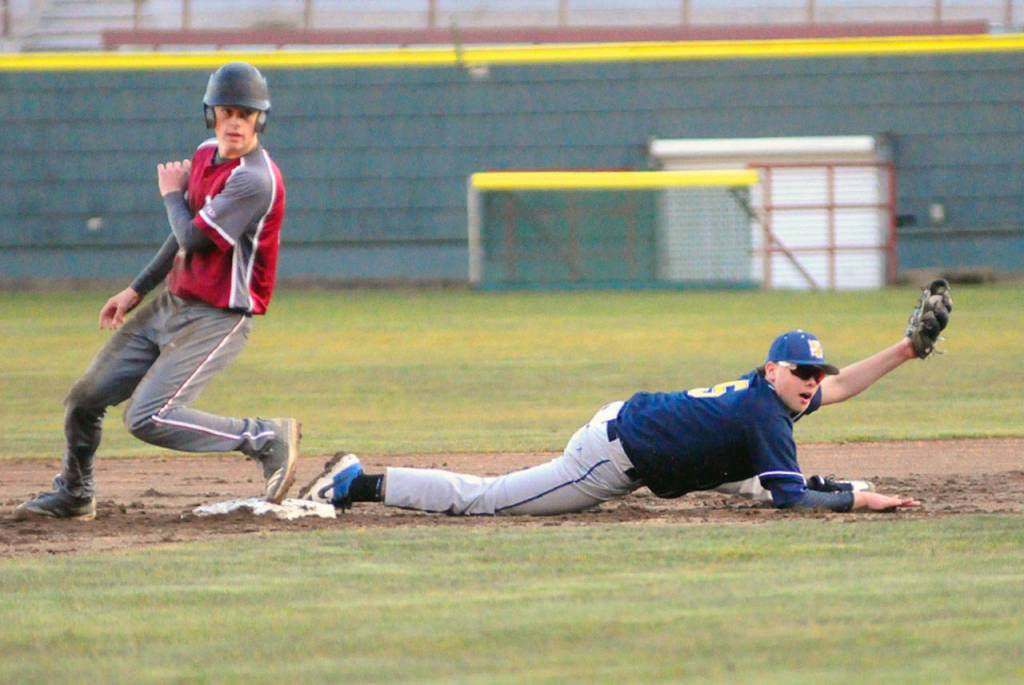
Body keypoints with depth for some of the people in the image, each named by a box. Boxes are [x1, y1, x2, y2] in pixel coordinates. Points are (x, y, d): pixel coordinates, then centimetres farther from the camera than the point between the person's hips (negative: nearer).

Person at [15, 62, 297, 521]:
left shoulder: (256, 179, -22)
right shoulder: (206, 156, 7)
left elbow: (194, 238, -23)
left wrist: (172, 194, -6)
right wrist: (136, 291, 16)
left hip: (217, 318, -9)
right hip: (170, 306, 9)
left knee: (148, 418, -21)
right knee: (85, 398, 11)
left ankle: (267, 438, -10)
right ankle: (73, 495, 32)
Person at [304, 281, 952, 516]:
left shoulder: (775, 391, 3)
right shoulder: (765, 411, -22)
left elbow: (838, 386, 16)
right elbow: (791, 501, -24)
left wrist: (907, 348, 10)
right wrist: (857, 500, -22)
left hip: (625, 419, 9)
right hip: (616, 455, -9)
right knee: (481, 499, -4)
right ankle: (357, 483, 1)